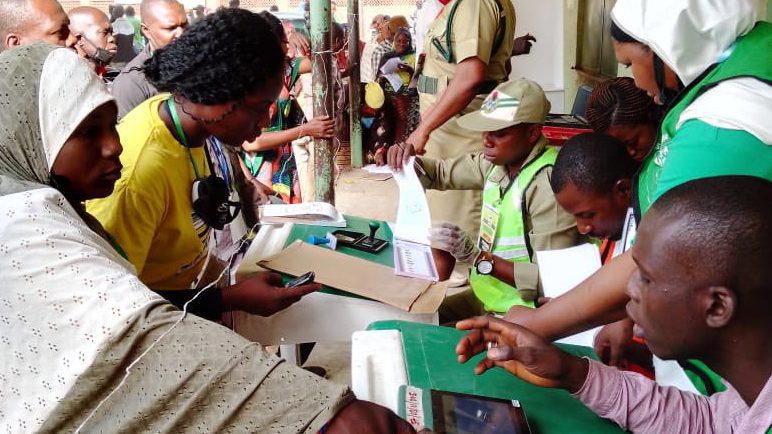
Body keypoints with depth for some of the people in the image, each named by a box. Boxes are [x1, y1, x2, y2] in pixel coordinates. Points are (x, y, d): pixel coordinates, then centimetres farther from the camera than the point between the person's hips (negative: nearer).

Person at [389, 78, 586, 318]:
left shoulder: (549, 182, -24)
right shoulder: (497, 160, 0)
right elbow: (442, 173, 16)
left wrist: (478, 257, -30)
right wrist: (406, 159, -5)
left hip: (522, 311, -7)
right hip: (485, 296, 8)